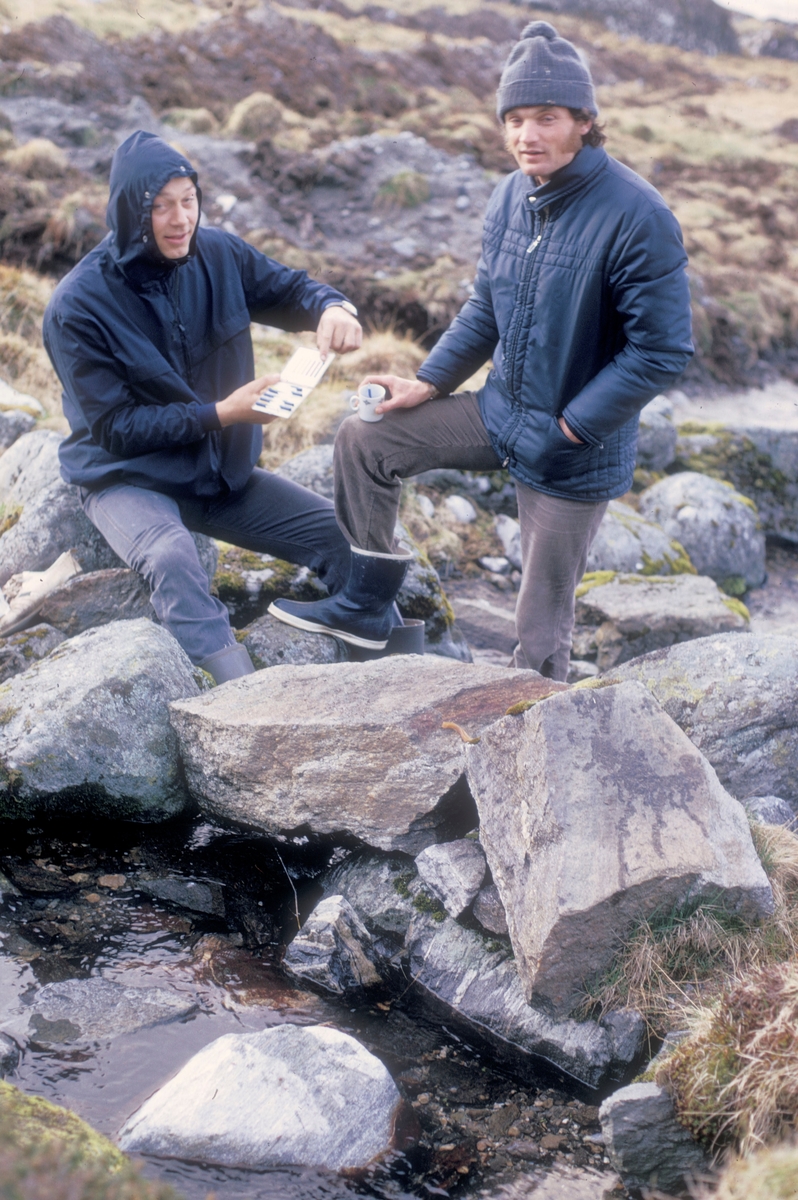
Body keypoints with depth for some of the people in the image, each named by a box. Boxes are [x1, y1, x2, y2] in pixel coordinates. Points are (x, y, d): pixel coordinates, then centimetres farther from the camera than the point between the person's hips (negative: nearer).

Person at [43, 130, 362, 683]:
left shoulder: (219, 256, -4)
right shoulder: (78, 305, -17)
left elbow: (289, 288, 9)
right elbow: (114, 428, -18)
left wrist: (332, 307, -17)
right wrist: (220, 413, -25)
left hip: (224, 472, 5)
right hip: (130, 480, -5)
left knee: (350, 537, -6)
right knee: (173, 561, -38)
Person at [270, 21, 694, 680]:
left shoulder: (636, 217, -22)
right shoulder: (513, 196, 0)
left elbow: (663, 350, -21)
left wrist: (570, 427, -19)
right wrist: (428, 384, 3)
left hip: (575, 452, -6)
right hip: (499, 411, 7)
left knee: (541, 625, 2)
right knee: (364, 440, 3)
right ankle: (368, 603, 17)